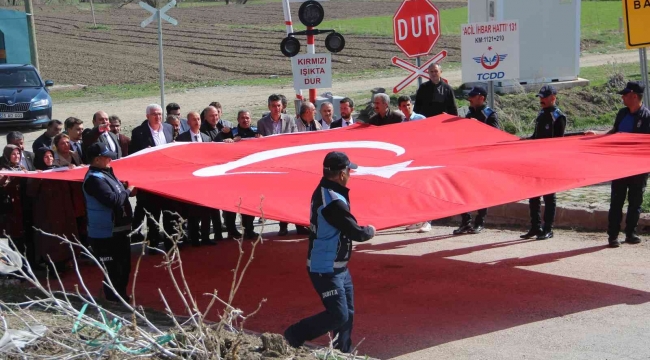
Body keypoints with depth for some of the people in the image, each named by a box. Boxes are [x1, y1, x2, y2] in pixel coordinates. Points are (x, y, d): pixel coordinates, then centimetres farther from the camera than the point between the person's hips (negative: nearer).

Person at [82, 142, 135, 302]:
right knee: (113, 270, -4)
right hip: (105, 234, -11)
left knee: (124, 266, 20)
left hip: (118, 230, 11)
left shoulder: (106, 173, 11)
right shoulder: (94, 179, -21)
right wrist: (128, 191, -14)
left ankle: (121, 296, 34)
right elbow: (112, 199, -30)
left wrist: (127, 189, 7)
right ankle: (114, 300, 7)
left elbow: (116, 192, 27)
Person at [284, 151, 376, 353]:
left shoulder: (323, 191, 6)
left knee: (347, 313, 14)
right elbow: (356, 233, -22)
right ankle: (291, 338, 0)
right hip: (326, 270, -10)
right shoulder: (333, 202, -26)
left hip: (338, 267, 10)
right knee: (338, 315, -9)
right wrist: (370, 231, -1)